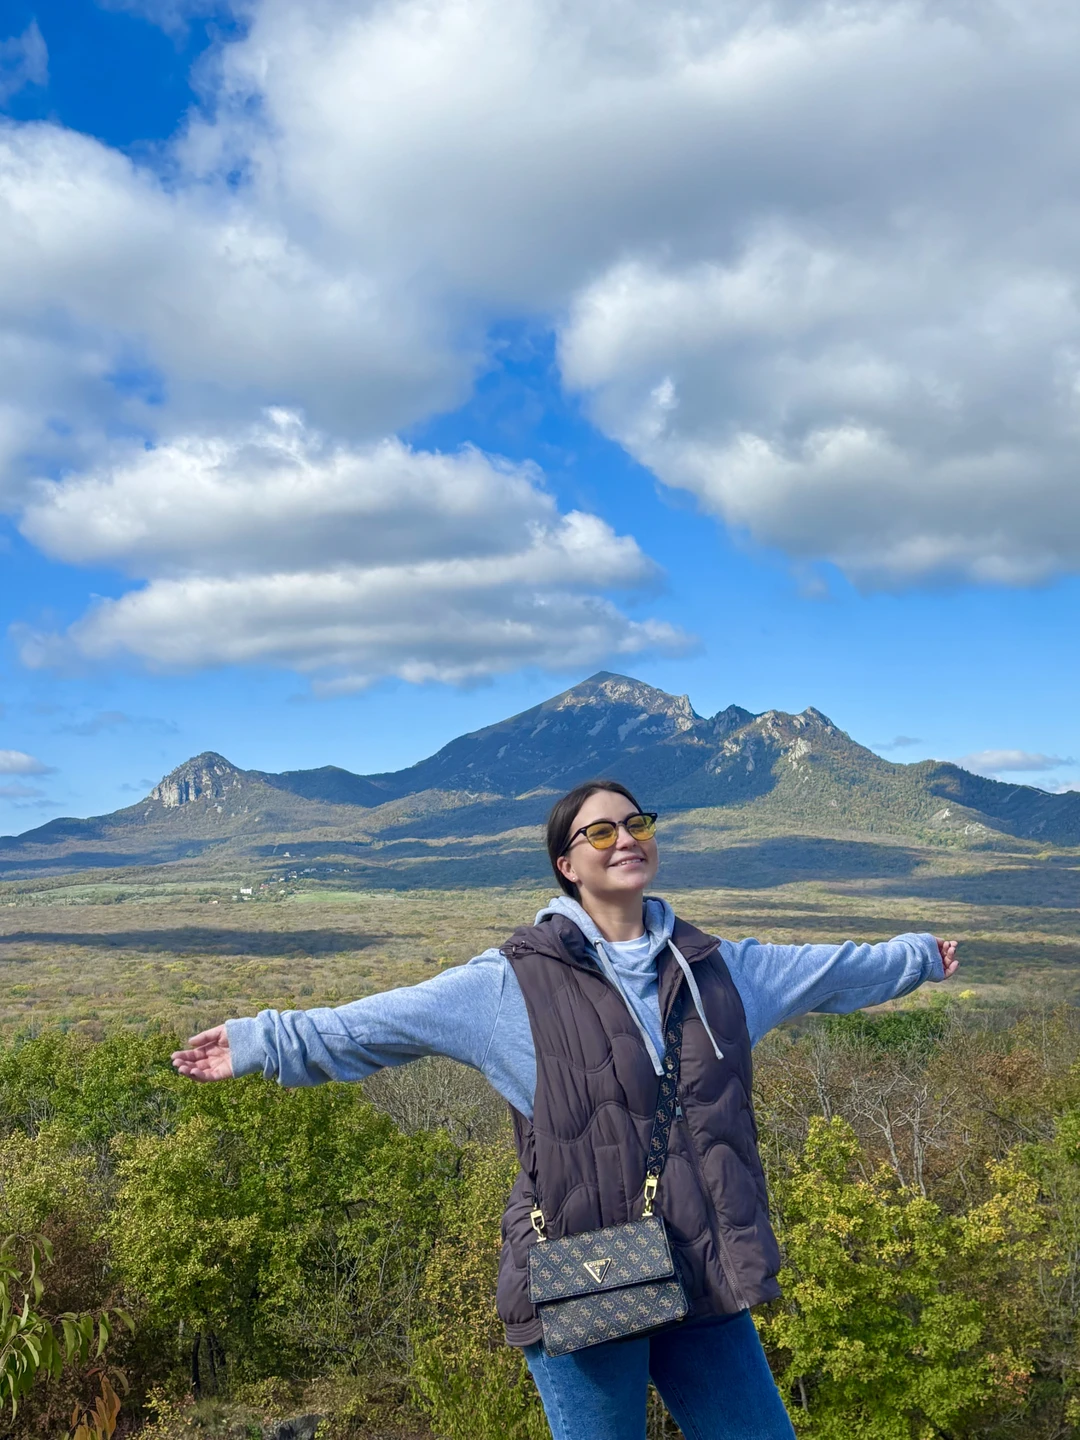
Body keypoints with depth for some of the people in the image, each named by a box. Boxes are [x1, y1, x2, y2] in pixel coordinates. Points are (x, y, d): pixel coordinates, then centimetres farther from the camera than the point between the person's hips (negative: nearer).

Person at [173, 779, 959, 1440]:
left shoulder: (714, 966, 7)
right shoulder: (512, 983, -6)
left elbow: (827, 968, 22)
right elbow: (381, 1021, -5)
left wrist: (916, 957, 35)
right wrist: (264, 1042, -8)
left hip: (705, 1284, 4)